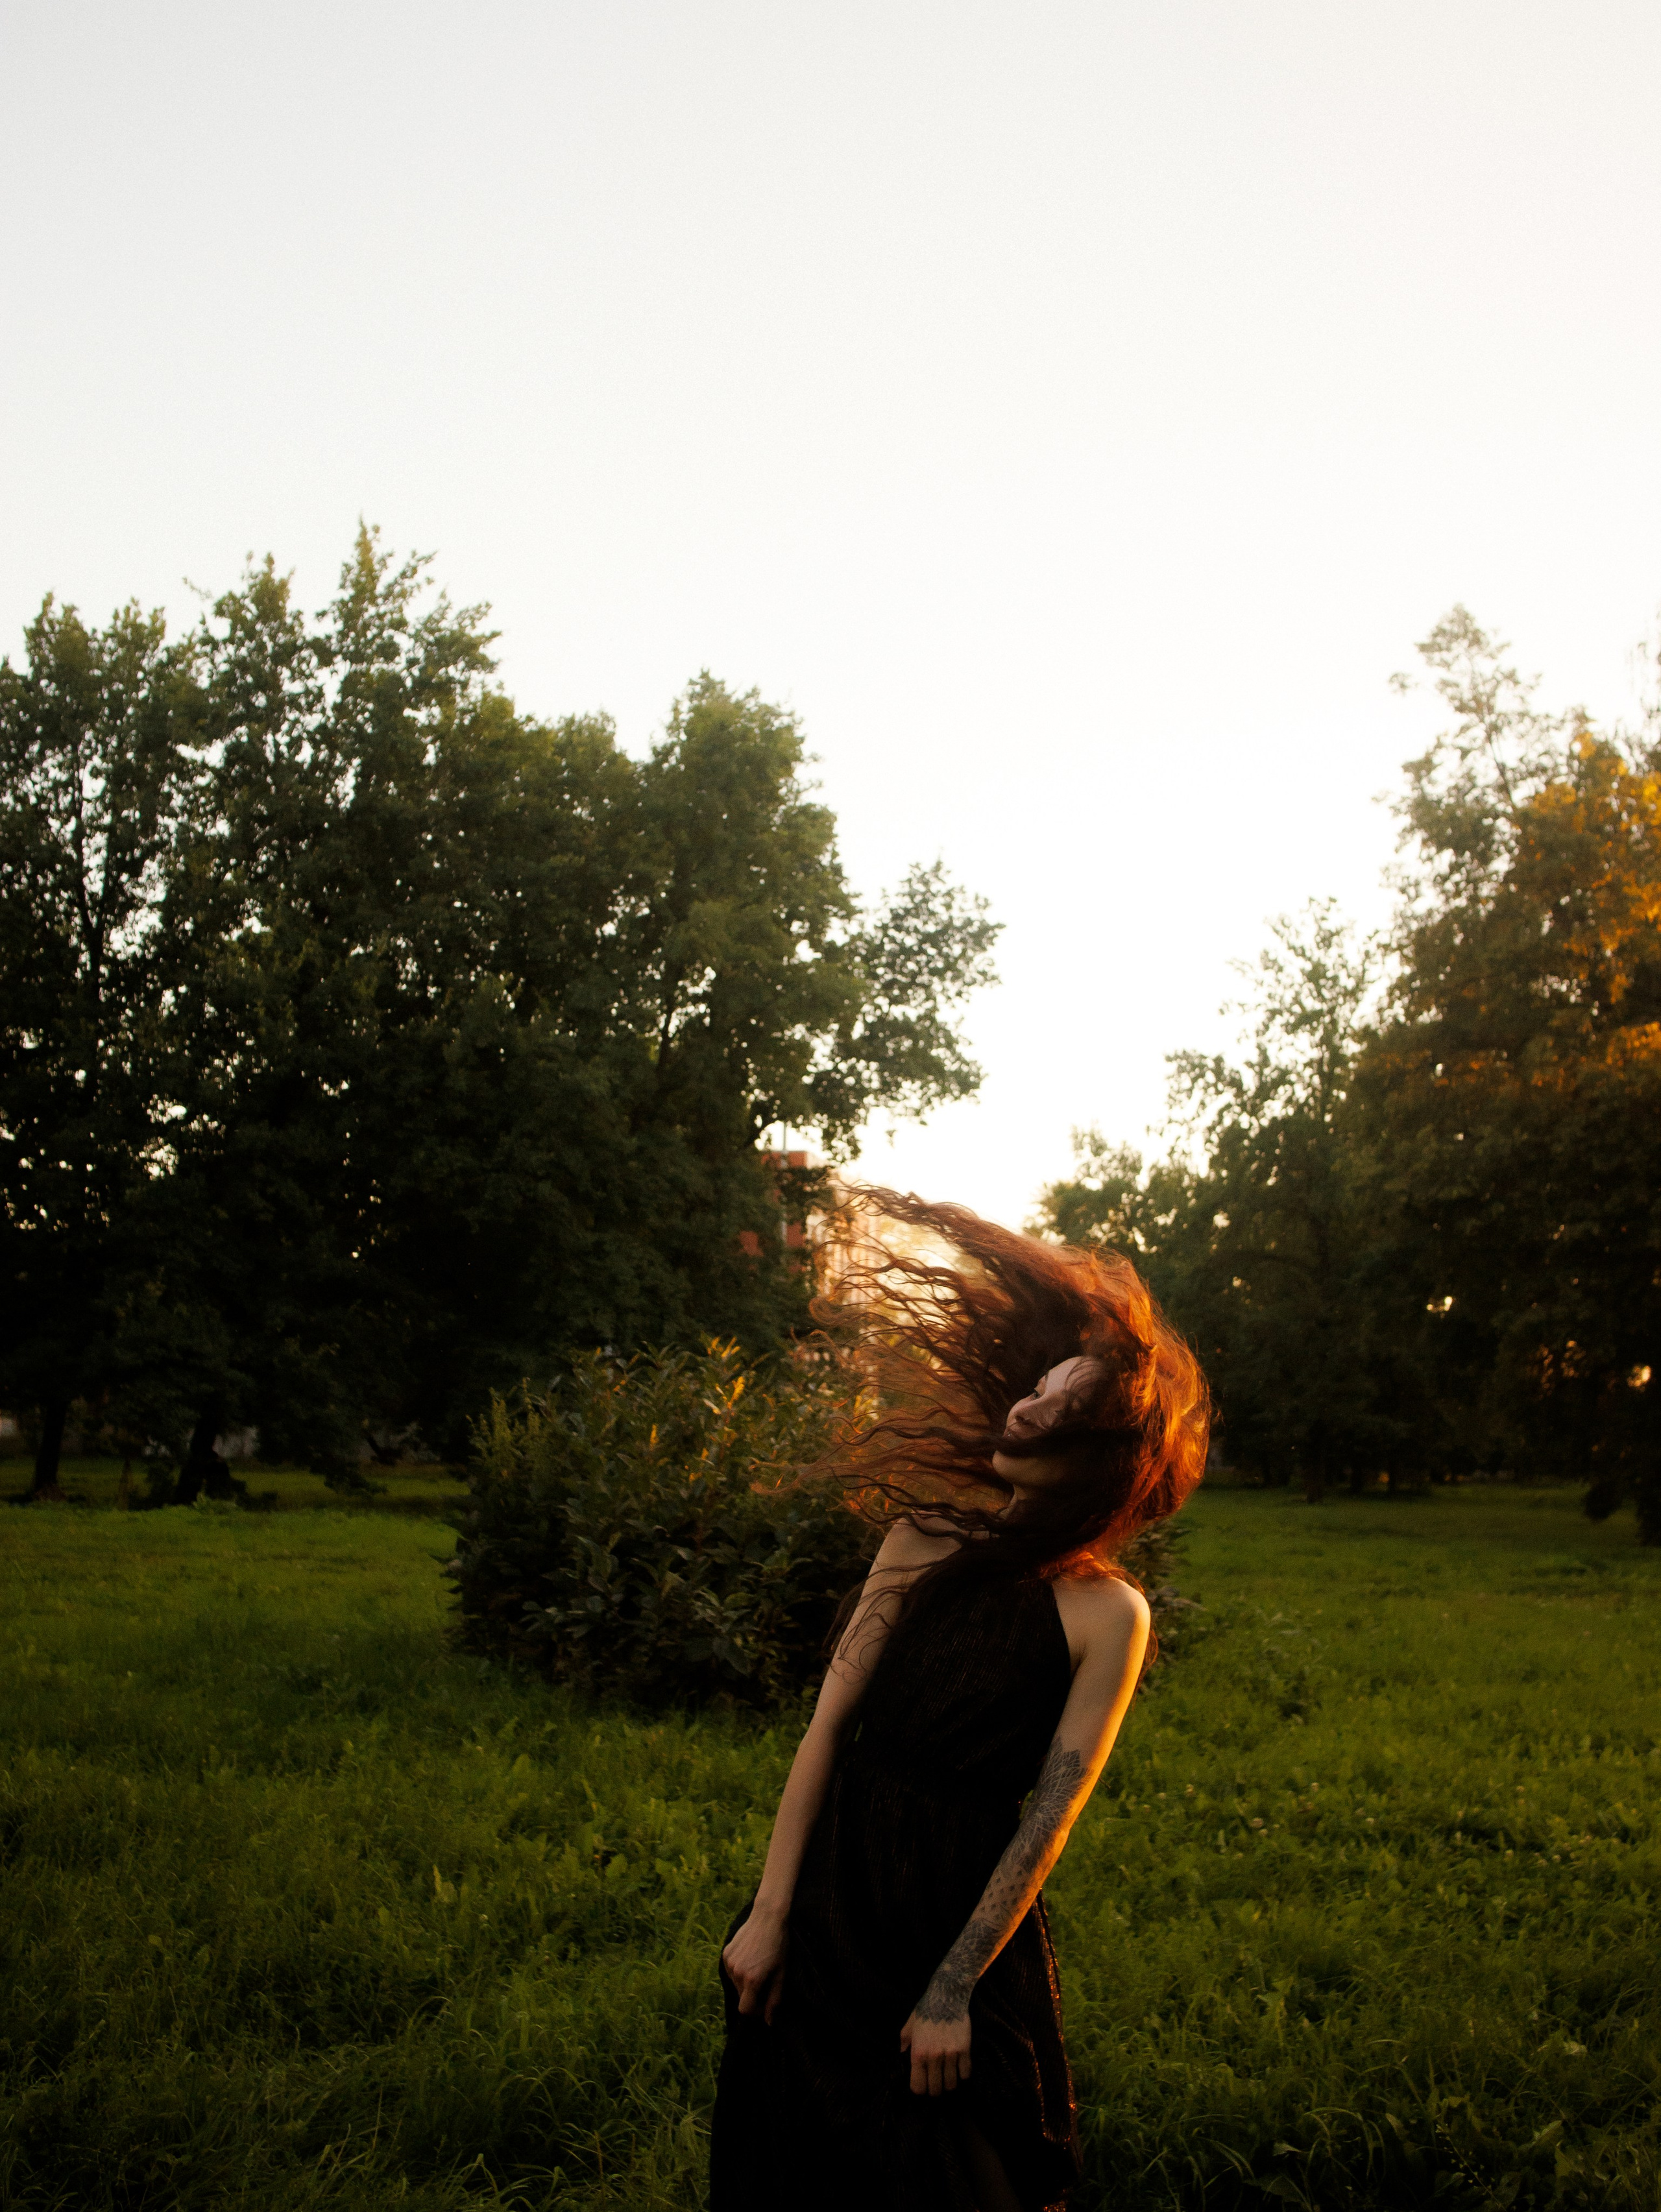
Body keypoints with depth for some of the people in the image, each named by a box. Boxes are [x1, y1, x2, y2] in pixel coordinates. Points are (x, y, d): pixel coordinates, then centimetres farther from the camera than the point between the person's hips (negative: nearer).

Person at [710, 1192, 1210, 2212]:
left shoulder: (1109, 1615, -14)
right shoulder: (929, 1537, -4)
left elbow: (1048, 1821, -13)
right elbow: (830, 1719, -5)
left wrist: (954, 1990, -12)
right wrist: (770, 1912, -8)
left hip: (968, 1906, -3)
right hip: (834, 1882, 3)